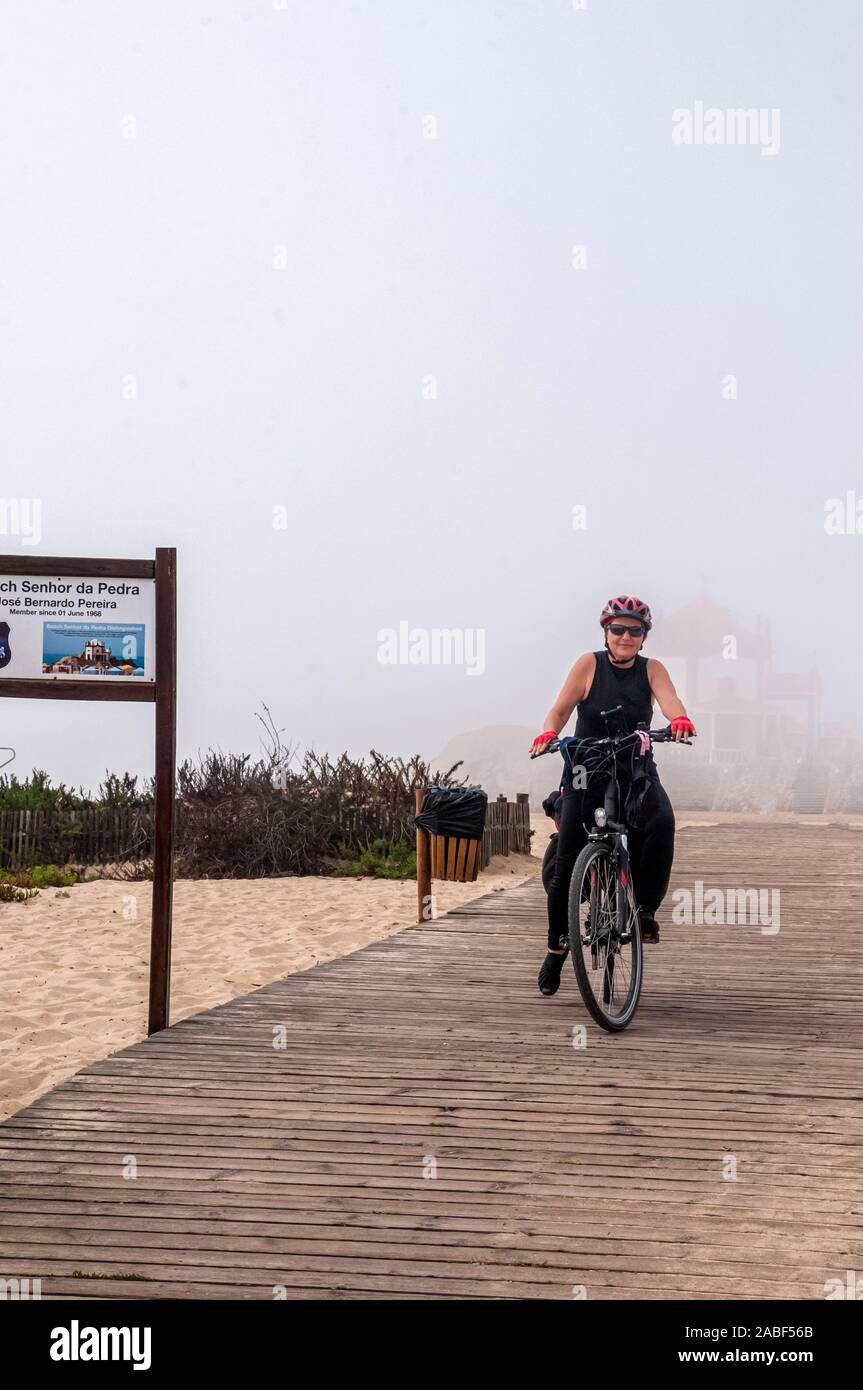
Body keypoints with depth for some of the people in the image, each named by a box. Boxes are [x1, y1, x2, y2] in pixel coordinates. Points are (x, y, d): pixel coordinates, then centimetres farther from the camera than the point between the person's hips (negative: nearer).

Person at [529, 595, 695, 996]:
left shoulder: (651, 669, 3)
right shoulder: (590, 664, -1)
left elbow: (669, 700, -15)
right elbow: (561, 708, -7)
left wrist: (680, 719, -38)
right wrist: (548, 733, -28)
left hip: (637, 773, 1)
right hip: (587, 774, -1)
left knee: (661, 821, -31)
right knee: (567, 865, -4)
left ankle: (645, 910, -19)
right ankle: (557, 946, 15)